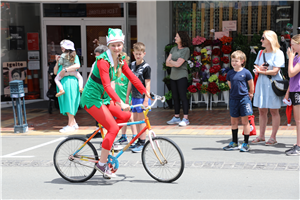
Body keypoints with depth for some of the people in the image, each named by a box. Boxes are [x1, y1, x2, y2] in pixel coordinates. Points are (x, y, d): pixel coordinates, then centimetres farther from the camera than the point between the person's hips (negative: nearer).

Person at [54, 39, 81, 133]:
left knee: (69, 103, -7)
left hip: (69, 81, -7)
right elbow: (55, 72, 18)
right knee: (65, 103, 8)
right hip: (62, 82, 7)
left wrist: (65, 70, -22)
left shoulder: (74, 56, 3)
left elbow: (77, 65, -19)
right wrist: (57, 62, 6)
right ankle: (74, 123, 17)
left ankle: (70, 125, -3)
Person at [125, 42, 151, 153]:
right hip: (134, 97, 7)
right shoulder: (132, 65, 10)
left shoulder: (146, 67, -9)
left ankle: (142, 143, 1)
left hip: (142, 97, -7)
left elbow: (147, 84, -11)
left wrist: (146, 99, -16)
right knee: (135, 119, 11)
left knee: (141, 120, -4)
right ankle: (139, 141, 22)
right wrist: (127, 96, 15)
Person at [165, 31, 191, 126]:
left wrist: (171, 61, 1)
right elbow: (167, 63, 6)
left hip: (182, 76, -7)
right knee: (175, 97, 10)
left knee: (183, 96, -7)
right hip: (173, 76, 7)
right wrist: (174, 63, -10)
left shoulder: (186, 50, -7)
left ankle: (185, 118, -4)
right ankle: (176, 117, 18)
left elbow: (178, 64, -14)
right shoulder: (173, 49, 13)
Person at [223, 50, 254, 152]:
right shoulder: (230, 73, 4)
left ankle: (246, 143, 7)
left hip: (244, 99, -4)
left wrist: (249, 95, 11)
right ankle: (234, 143, 23)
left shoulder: (246, 72, -7)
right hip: (233, 99, 4)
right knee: (234, 122, 11)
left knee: (245, 121, 0)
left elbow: (251, 86, 2)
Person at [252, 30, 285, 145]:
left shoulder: (278, 53, -7)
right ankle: (261, 136, 16)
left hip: (272, 84, -6)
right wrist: (259, 68, -8)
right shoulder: (261, 53, 14)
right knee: (262, 111, 7)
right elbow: (256, 67, 15)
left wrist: (261, 71, -6)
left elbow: (275, 71, -14)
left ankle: (273, 138, 6)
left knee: (274, 111, 0)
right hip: (261, 84, 6)